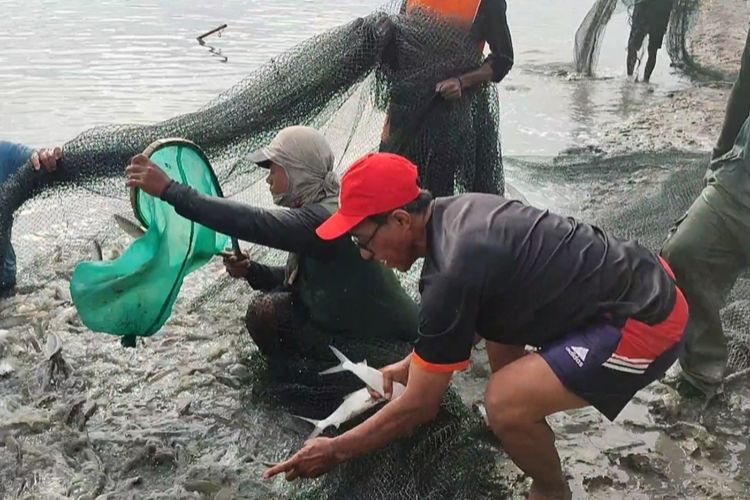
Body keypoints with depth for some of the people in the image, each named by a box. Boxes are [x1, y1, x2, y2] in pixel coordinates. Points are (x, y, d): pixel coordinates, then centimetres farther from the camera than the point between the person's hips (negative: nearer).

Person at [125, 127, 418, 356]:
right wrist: (252, 271, -4)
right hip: (352, 326, 9)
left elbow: (253, 222, -37)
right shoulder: (315, 211, 5)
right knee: (266, 309, 0)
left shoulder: (327, 218, -26)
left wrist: (170, 190, -37)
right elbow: (300, 277, 14)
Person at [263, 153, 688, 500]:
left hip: (648, 320, -10)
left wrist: (336, 451, -3)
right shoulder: (458, 210, 2)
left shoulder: (453, 274, -25)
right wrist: (415, 363, 23)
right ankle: (521, 426, 36)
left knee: (505, 402, -19)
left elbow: (421, 407, -13)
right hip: (641, 275, 10)